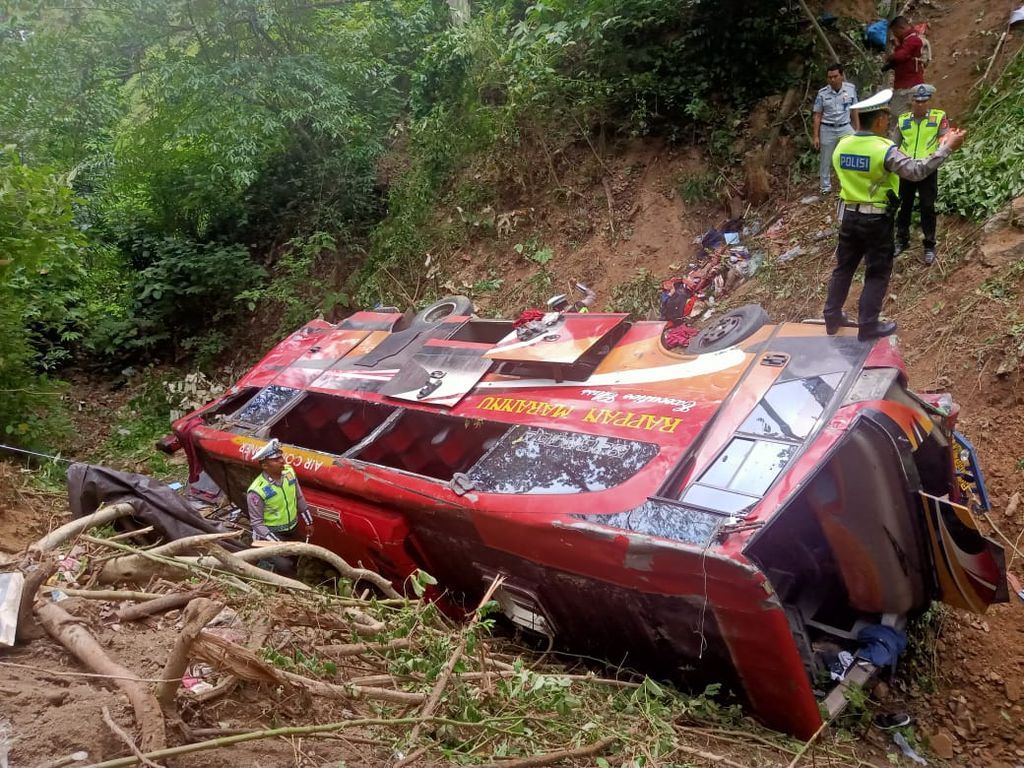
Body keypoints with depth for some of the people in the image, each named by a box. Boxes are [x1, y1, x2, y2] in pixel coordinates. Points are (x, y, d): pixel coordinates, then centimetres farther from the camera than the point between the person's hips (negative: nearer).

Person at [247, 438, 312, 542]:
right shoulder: (256, 491, -26)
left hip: (293, 531, 6)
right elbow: (257, 522, -20)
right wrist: (275, 543, -27)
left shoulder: (289, 472, -9)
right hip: (272, 534, -6)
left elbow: (299, 498, 5)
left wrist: (308, 521, 12)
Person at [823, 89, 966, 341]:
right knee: (877, 274, 6)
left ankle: (832, 318, 23)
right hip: (876, 220, -5)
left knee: (843, 268, 17)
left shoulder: (842, 146, -1)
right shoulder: (885, 150, -19)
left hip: (848, 215, 6)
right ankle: (868, 326, 10)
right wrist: (946, 148, -16)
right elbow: (917, 171, -23)